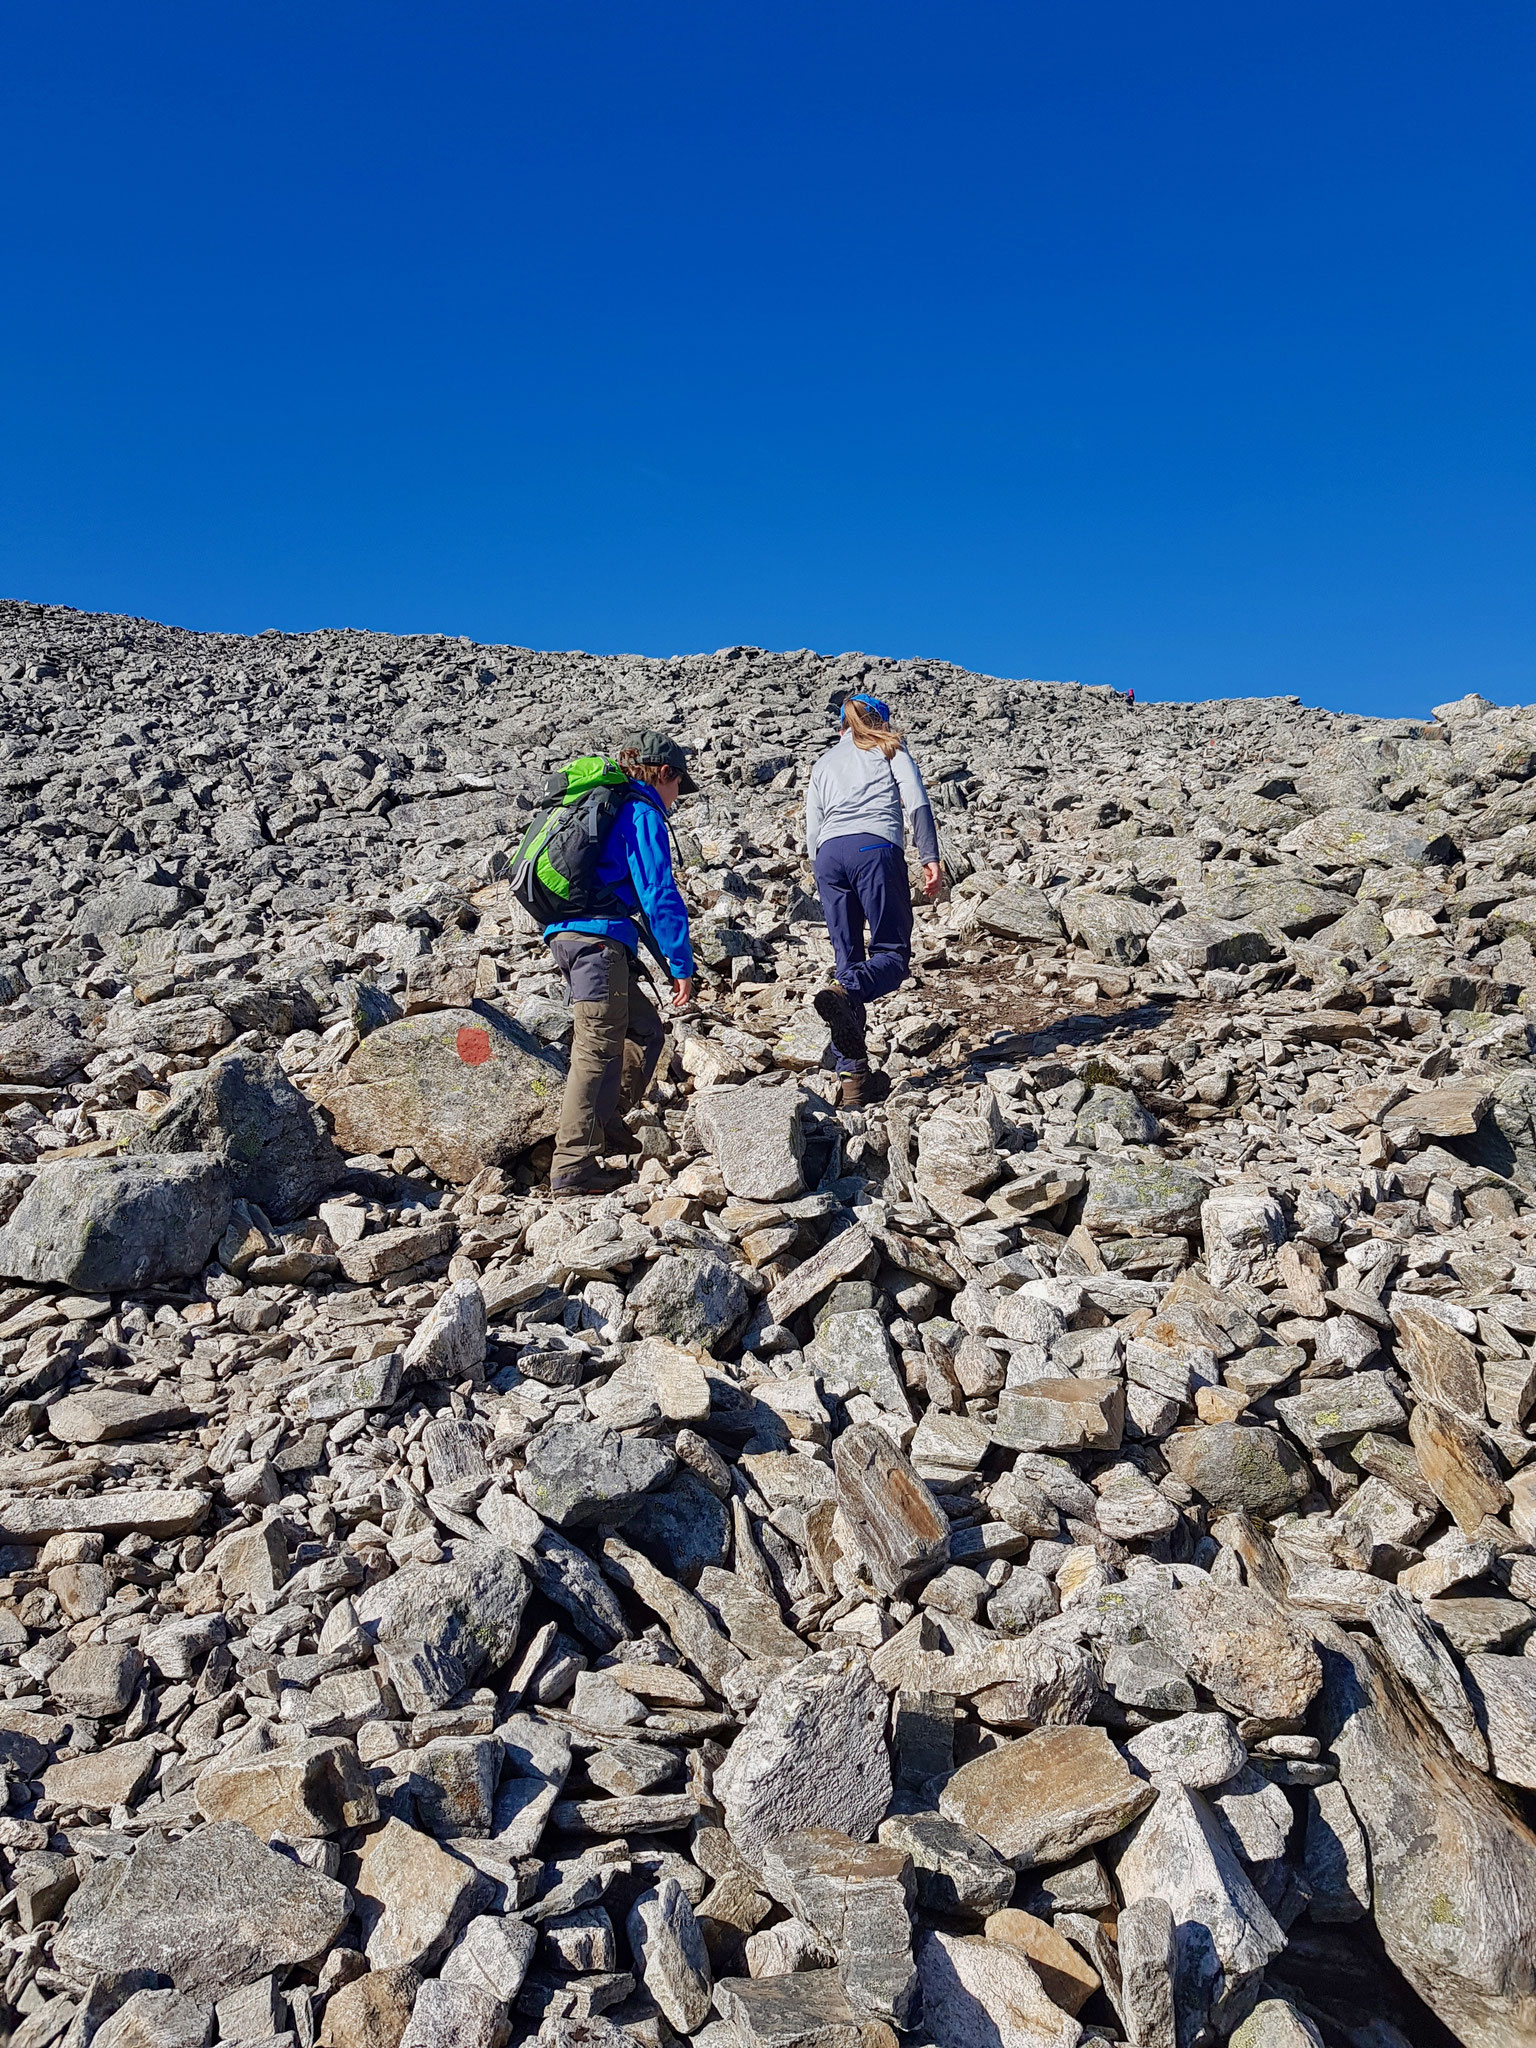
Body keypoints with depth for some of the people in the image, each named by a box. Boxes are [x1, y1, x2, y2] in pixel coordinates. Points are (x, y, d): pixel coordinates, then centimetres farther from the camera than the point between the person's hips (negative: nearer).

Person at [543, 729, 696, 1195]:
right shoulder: (642, 813, -4)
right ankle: (573, 1166, -11)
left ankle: (604, 1127, 18)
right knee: (599, 1049, -10)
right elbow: (659, 894, -12)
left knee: (645, 1031, 17)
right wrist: (681, 965, -10)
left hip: (566, 934, 10)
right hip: (598, 936, -10)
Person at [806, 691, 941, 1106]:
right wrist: (929, 857, 1)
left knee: (848, 959, 5)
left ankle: (853, 1077, -2)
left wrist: (827, 878, 26)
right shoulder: (888, 746, 20)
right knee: (892, 953, -2)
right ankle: (844, 993, -37)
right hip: (876, 846, -4)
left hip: (829, 854, 4)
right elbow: (917, 803, 3)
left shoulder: (824, 763, 30)